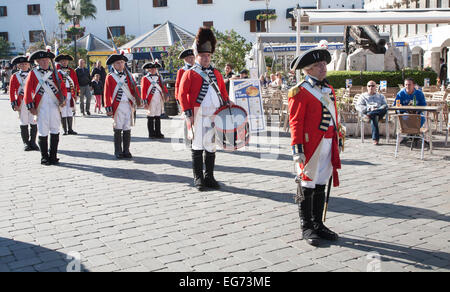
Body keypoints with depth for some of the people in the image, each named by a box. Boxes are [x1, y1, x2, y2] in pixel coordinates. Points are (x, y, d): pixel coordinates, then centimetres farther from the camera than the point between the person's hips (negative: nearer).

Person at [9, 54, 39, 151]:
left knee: (34, 123, -3)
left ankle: (32, 142, 7)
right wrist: (14, 104, -4)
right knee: (24, 123, 2)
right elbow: (12, 91, 4)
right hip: (22, 103, -1)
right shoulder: (15, 76, 6)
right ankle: (26, 143, 11)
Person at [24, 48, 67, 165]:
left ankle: (53, 157, 14)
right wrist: (31, 106, -7)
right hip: (41, 108, -2)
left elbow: (63, 87, 10)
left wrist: (63, 99, -8)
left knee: (55, 132, 4)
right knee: (43, 133, 2)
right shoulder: (33, 74, 3)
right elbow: (28, 91, 0)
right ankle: (44, 157, 12)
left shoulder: (55, 73, 10)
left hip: (55, 107, 2)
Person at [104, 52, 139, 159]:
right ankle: (118, 152, 7)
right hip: (117, 106, -3)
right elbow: (107, 93, -1)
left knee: (127, 129, 3)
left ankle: (126, 151, 12)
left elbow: (133, 89, 12)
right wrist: (108, 107, -7)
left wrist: (137, 100, 0)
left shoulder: (127, 75, 13)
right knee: (118, 129, -2)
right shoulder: (110, 77, 3)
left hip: (128, 105, 3)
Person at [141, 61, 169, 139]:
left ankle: (158, 133, 15)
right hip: (151, 101, -5)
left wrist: (166, 95, -4)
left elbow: (163, 86, 12)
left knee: (158, 117, 9)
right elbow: (143, 91, -5)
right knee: (150, 118, 0)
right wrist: (145, 101, -11)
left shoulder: (159, 78, 15)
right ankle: (151, 134, 6)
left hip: (159, 100, 5)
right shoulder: (145, 79, -1)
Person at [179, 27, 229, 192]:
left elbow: (223, 91, 22)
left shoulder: (216, 74, 15)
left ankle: (209, 177, 19)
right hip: (198, 116, -5)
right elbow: (182, 94, -6)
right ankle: (198, 178, 10)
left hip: (215, 116, 5)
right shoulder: (190, 74, -1)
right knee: (197, 147, 1)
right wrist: (188, 113, -12)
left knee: (211, 147, 10)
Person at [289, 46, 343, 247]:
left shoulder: (329, 89, 15)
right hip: (311, 146, -7)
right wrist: (297, 148, -17)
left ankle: (318, 224, 24)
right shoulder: (300, 92, -8)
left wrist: (337, 140, 18)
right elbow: (296, 122, -12)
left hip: (328, 145, 7)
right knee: (307, 185, 2)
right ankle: (307, 228, 13)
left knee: (321, 184, 13)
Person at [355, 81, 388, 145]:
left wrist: (378, 109, -11)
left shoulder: (381, 96, 31)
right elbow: (358, 106, 7)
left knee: (385, 108, -34)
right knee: (374, 117, -40)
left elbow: (385, 105, 14)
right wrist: (369, 108, -11)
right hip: (367, 112, -2)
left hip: (379, 112, 2)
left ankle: (369, 115, -47)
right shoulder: (363, 96, 24)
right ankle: (375, 139, -45)